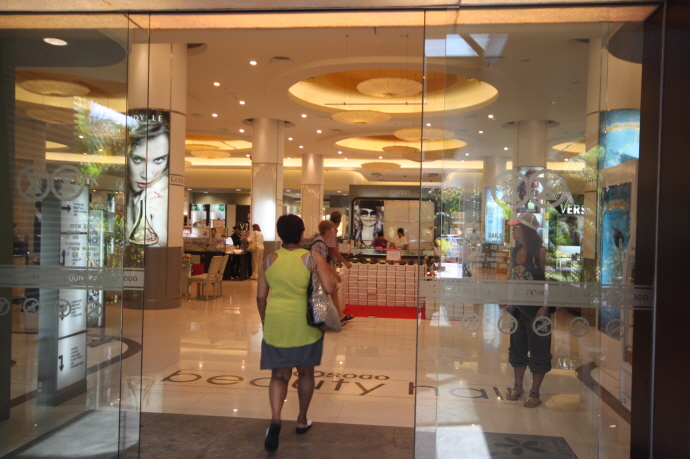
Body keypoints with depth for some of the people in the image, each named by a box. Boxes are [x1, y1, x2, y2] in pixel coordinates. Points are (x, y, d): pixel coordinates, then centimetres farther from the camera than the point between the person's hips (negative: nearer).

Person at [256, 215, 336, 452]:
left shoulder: (270, 259, 1)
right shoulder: (313, 257, -6)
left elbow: (261, 296, 3)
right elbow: (329, 288, -16)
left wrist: (265, 321, 17)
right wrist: (333, 278, 6)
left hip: (276, 322, 1)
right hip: (305, 323, -1)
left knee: (279, 374, 8)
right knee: (305, 372, 18)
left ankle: (275, 419, -14)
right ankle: (302, 420, 31)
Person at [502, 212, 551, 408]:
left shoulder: (541, 252, -16)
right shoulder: (515, 251, 5)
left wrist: (545, 308, -21)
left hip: (536, 308, -7)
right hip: (517, 306, 7)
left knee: (538, 351, 6)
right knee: (517, 347, 17)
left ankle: (535, 392, 19)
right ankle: (518, 386, 32)